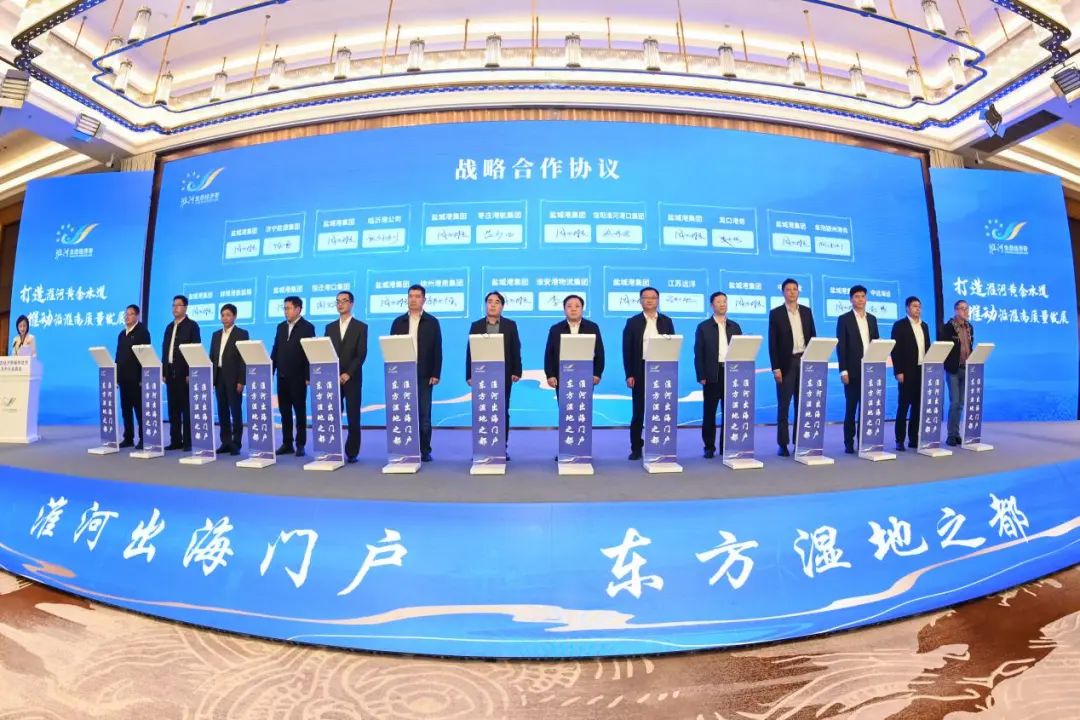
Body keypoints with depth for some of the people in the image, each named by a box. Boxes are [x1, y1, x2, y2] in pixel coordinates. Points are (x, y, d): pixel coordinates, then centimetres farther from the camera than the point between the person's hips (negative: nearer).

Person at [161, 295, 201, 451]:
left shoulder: (192, 325, -3)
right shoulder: (169, 327, 17)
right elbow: (165, 349, 15)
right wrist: (164, 371, 7)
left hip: (185, 373, -6)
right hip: (170, 372, 6)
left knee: (186, 408, -3)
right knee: (173, 408, 8)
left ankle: (188, 442, 1)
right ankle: (175, 440, 14)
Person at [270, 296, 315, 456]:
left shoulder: (308, 327, -5)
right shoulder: (281, 326, 13)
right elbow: (275, 350, 13)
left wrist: (308, 376, -13)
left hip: (298, 377, -5)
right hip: (282, 376, 6)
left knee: (299, 411, 2)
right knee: (284, 411, 8)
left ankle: (300, 445, 8)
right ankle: (287, 443, 16)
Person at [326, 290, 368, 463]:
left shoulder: (361, 327, 3)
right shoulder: (330, 327, 14)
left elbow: (361, 354, -5)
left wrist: (348, 374, -14)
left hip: (352, 378, -3)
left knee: (353, 417, -1)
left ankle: (352, 453, 6)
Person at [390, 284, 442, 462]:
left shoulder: (432, 322, 3)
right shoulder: (398, 322, 8)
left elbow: (437, 350, 0)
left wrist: (436, 374, -7)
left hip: (424, 375, -2)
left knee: (424, 414, 3)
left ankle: (425, 450, 10)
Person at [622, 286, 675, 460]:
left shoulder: (667, 321, 9)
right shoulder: (632, 322, 3)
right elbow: (627, 350, -1)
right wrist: (629, 374, -8)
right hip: (640, 371, -1)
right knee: (638, 412, 2)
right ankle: (636, 448, 10)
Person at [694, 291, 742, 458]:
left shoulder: (735, 326, 13)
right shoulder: (703, 327, 3)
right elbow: (698, 354, -1)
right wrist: (701, 376, -8)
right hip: (712, 375, -3)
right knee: (709, 412, 2)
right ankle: (709, 447, 10)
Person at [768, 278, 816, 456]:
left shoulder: (806, 311, 10)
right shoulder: (776, 313, -1)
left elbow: (813, 337, 11)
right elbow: (773, 343, -5)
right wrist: (775, 368, -11)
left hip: (805, 361, 4)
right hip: (786, 363, -3)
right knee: (783, 406, 0)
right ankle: (783, 444, 5)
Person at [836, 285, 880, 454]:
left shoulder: (872, 319, 13)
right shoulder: (844, 319, -2)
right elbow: (841, 346, -7)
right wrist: (843, 370, -13)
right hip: (853, 370, -4)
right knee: (851, 406, 0)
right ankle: (849, 443, 6)